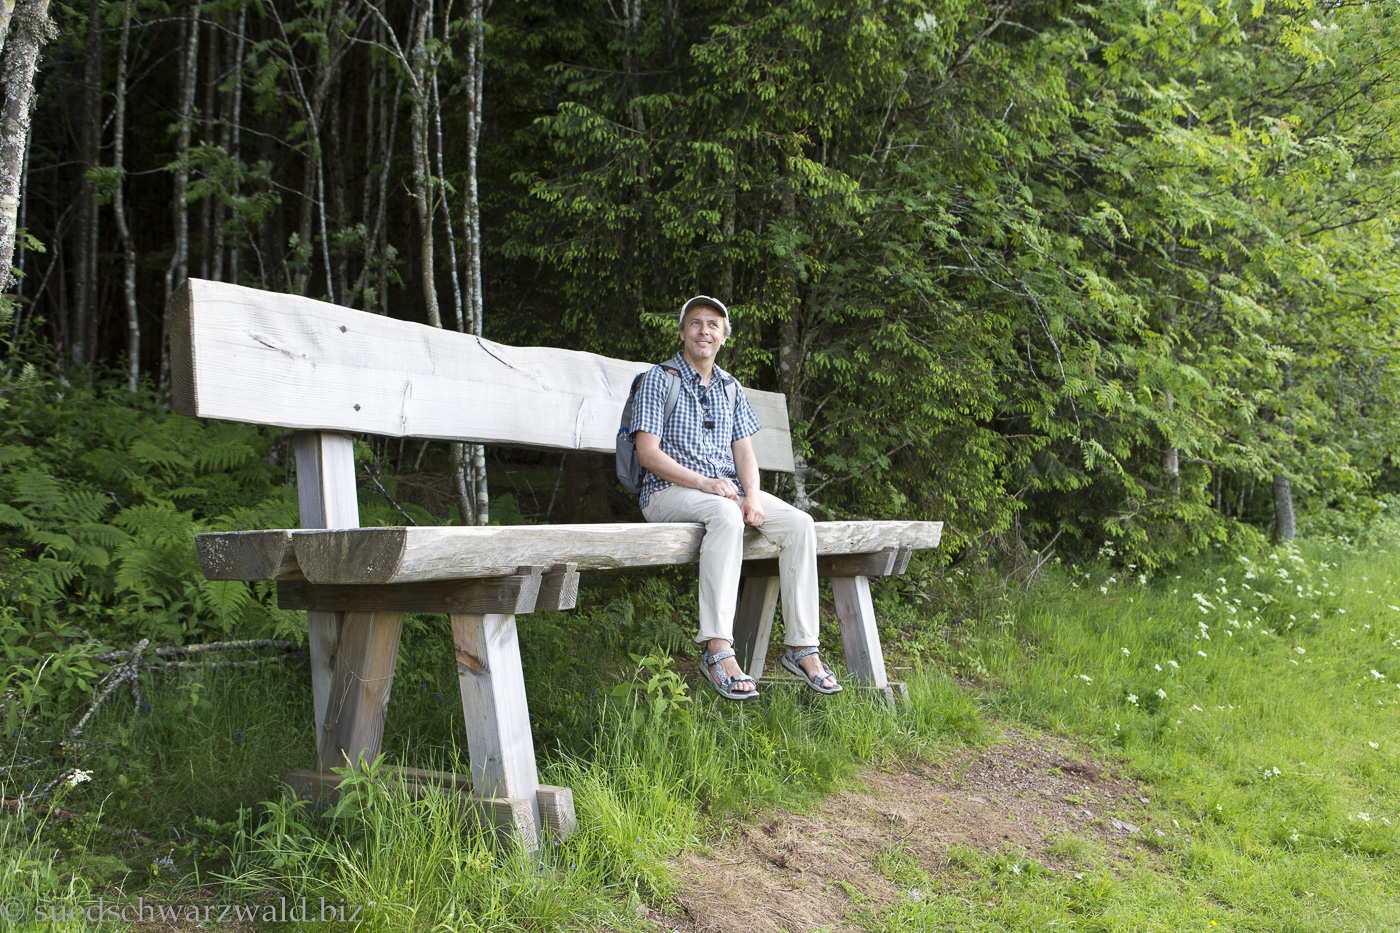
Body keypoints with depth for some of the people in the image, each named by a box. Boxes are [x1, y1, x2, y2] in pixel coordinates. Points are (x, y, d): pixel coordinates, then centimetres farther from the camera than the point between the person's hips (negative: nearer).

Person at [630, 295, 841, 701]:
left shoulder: (730, 387, 18)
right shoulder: (659, 380, 0)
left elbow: (744, 451, 10)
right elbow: (648, 453, -9)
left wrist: (752, 496, -12)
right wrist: (704, 483, -22)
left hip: (727, 490, 6)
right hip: (669, 492, -6)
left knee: (799, 523, -18)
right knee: (726, 513, -39)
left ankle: (802, 647, -16)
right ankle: (718, 650, -41)